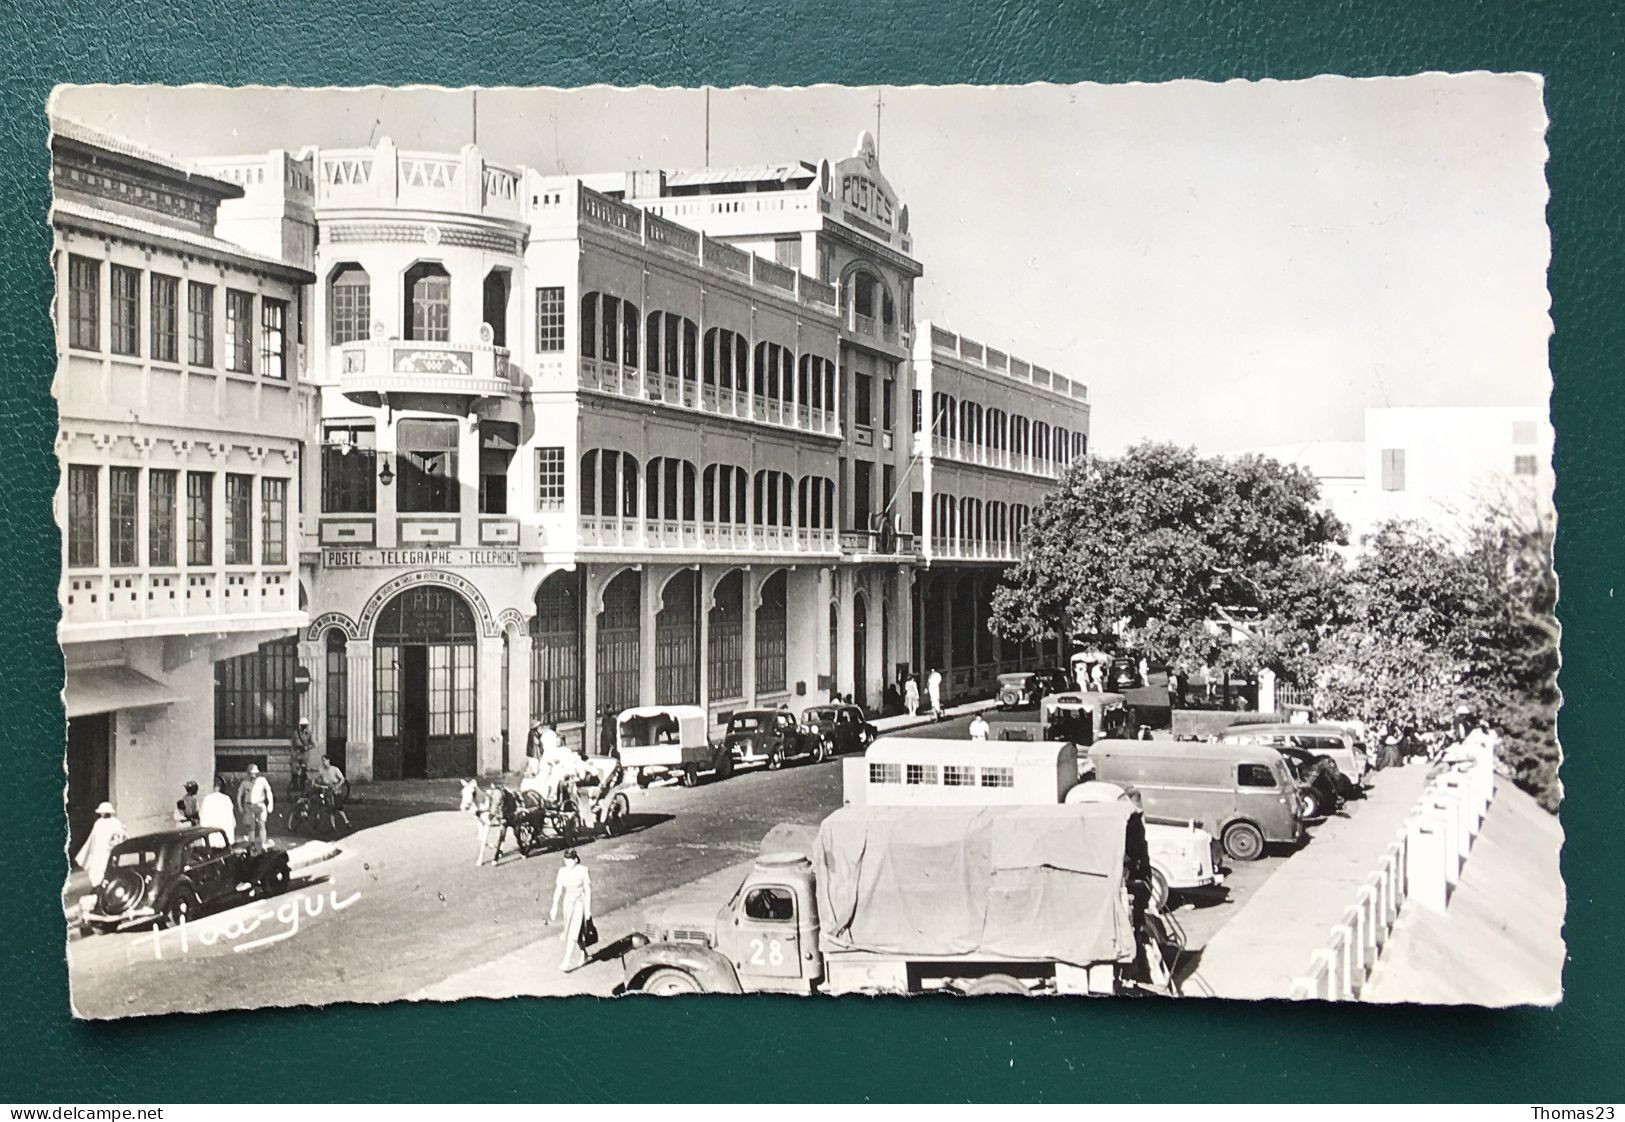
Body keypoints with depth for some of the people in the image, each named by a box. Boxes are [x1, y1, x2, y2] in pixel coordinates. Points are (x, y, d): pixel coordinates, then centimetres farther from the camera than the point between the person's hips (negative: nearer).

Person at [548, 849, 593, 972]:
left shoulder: (583, 871, -14)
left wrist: (588, 909, -12)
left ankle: (566, 962, -12)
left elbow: (588, 890, -11)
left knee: (573, 934, -12)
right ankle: (584, 955, 37)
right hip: (568, 904, 5)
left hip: (580, 903, -5)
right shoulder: (562, 872, -3)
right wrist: (554, 907, -12)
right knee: (575, 933, 16)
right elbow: (558, 890, -4)